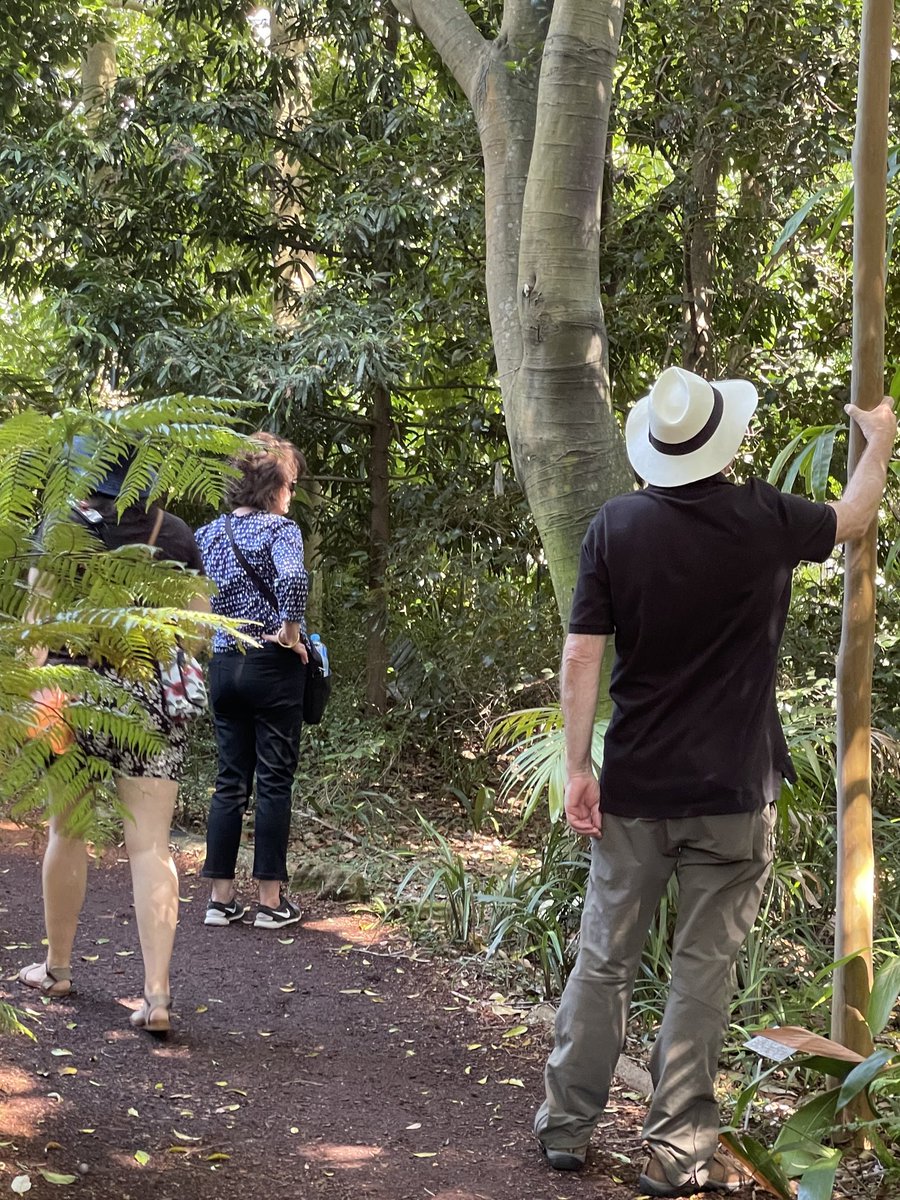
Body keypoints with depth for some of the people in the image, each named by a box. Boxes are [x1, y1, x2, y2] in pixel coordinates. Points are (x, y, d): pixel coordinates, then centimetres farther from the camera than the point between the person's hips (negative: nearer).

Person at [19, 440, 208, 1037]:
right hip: (148, 697, 1)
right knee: (151, 845, -1)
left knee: (67, 831, 15)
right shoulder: (176, 534, 3)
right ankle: (157, 993, -8)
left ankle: (57, 967, 30)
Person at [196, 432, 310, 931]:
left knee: (230, 781, 11)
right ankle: (271, 900, 6)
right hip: (272, 667, -6)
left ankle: (221, 897, 13)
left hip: (223, 666, 6)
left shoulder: (208, 533, 9)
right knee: (274, 782, 2)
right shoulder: (279, 528, -10)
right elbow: (293, 579, -30)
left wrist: (213, 629, 13)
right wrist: (289, 632, -16)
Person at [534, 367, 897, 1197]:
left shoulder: (616, 527, -4)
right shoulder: (763, 520, -7)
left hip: (634, 787, 2)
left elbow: (581, 655, -6)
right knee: (703, 966, 5)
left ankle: (565, 1125, 21)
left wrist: (577, 767, 1)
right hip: (733, 791, -2)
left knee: (605, 959, 11)